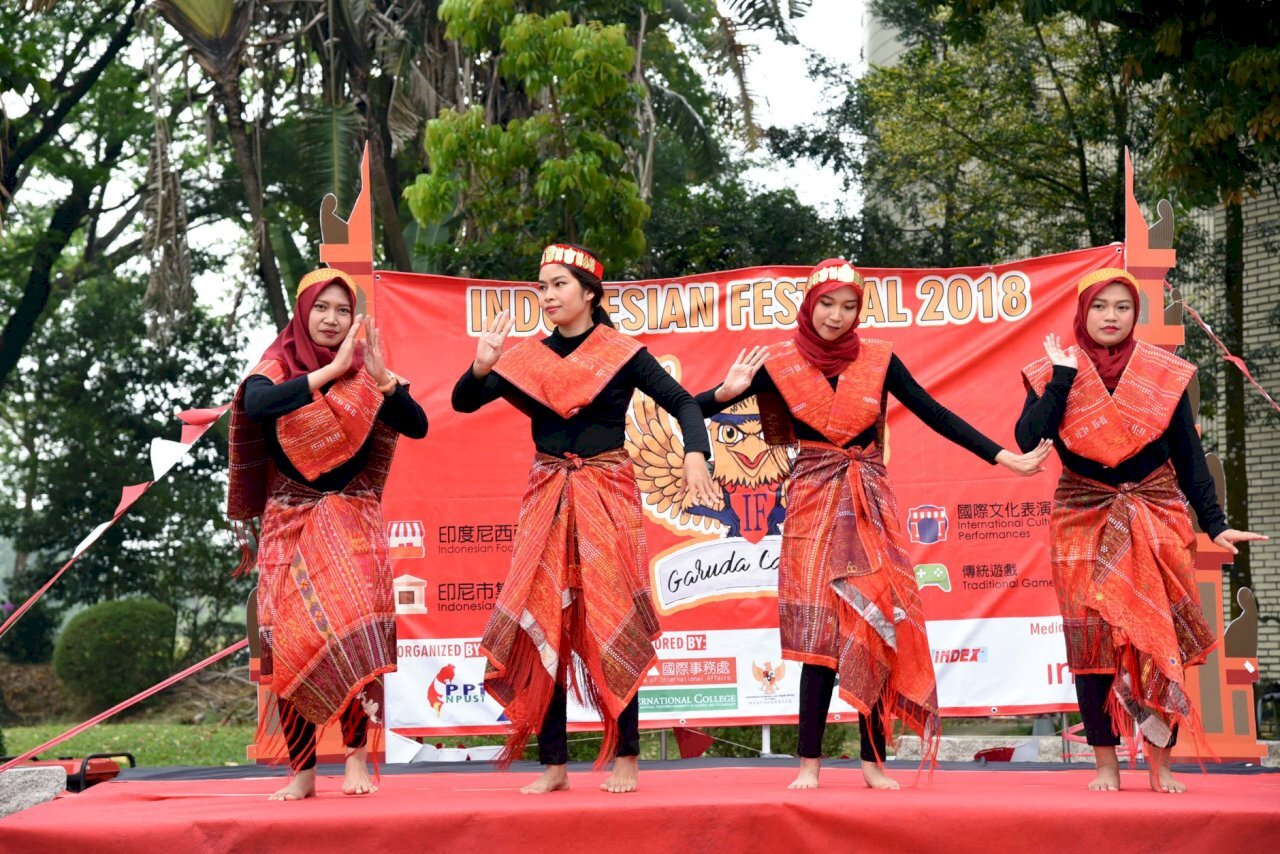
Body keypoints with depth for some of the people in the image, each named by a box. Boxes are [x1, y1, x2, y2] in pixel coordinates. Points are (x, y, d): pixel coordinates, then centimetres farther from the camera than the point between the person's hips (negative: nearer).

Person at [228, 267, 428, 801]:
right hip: (288, 521, 0)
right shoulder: (277, 369, 0)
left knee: (354, 621, -21)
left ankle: (357, 756, -17)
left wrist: (382, 378, -22)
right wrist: (330, 371, -28)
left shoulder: (365, 375, 4)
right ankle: (302, 772, 5)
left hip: (350, 516, 0)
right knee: (289, 642, -3)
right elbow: (257, 405, -24)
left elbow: (417, 426, -7)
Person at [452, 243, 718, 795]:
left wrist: (694, 454, -21)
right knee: (542, 626, -1)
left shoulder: (622, 353, -1)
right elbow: (463, 403, 5)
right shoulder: (528, 357, 7)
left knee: (611, 625, -5)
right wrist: (480, 367, -16)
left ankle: (625, 758, 5)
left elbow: (681, 402, -3)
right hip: (547, 496, 3)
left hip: (608, 495, -3)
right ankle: (553, 764, 5)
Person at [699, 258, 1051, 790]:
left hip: (870, 501, 2)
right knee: (820, 630, -7)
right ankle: (810, 762, -3)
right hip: (813, 500, -1)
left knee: (875, 626, -2)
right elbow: (699, 408, -1)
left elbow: (935, 416, 2)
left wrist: (1007, 459, -3)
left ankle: (873, 760, 4)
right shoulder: (781, 363, 0)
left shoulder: (878, 361, 2)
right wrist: (730, 390, -23)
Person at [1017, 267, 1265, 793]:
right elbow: (1028, 441, -13)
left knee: (1160, 638, -2)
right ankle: (1106, 765, 6)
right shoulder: (1052, 373, 1)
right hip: (1084, 522, 0)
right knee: (1092, 642, -2)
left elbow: (1189, 456, 4)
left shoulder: (1166, 374, 3)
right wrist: (1062, 377, -13)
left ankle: (1160, 764, 6)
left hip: (1155, 520, 1)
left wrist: (1214, 524, -2)